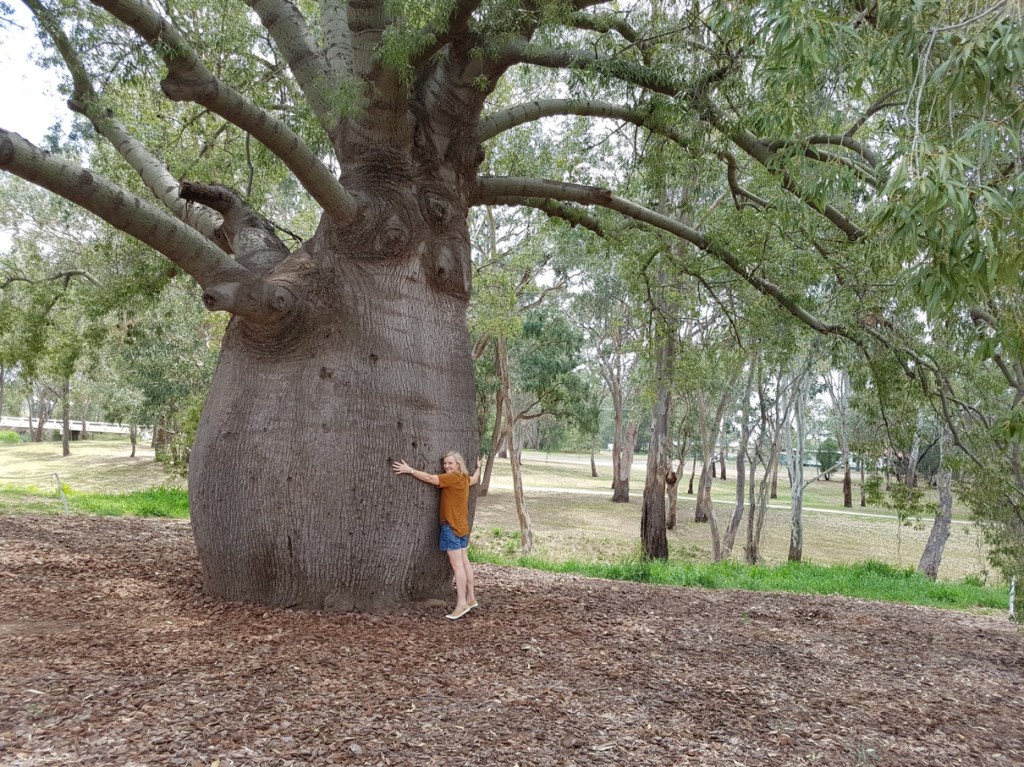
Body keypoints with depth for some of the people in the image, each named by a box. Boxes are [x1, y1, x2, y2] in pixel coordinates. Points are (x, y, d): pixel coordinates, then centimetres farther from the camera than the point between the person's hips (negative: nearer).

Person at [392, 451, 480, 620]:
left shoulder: (452, 478, -16)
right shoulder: (464, 479, 9)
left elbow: (430, 478, -21)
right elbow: (475, 479, 32)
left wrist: (409, 470, -19)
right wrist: (478, 468, 50)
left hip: (452, 527, -9)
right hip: (461, 526, 9)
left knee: (457, 565, -9)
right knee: (464, 562, 14)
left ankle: (462, 604, -9)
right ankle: (470, 598, 22)